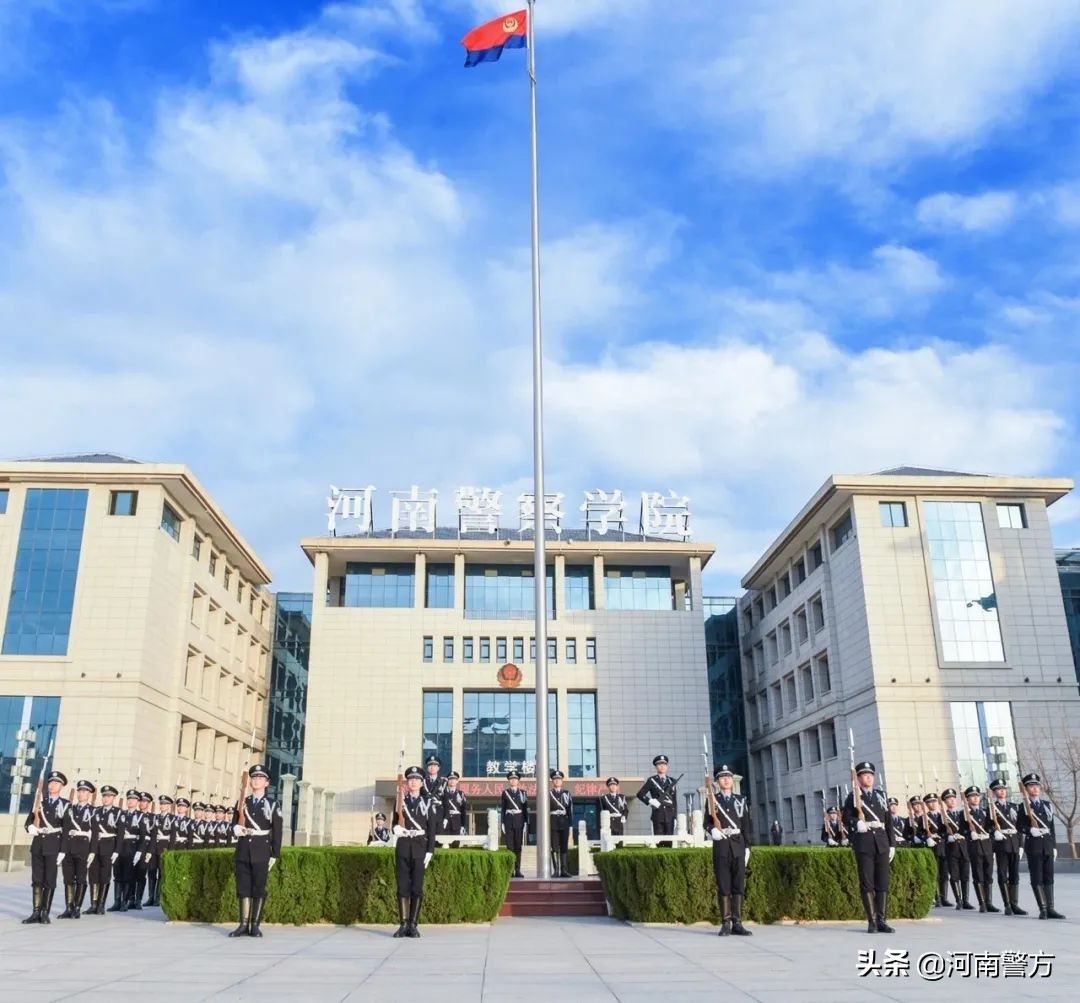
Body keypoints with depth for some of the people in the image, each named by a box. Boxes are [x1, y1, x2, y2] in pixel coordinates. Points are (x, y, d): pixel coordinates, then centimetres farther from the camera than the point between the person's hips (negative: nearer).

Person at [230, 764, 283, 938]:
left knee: (259, 889, -1)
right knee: (243, 888, 2)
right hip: (243, 851, 3)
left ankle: (255, 925, 4)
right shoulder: (242, 803, 13)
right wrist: (236, 828, -7)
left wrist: (274, 855, -5)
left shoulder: (273, 805, 2)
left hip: (261, 853, -3)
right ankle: (244, 925, 7)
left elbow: (277, 832, -1)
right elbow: (234, 823, 18)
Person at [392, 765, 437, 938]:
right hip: (403, 847, 2)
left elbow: (432, 829, 0)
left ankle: (413, 925, 6)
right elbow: (396, 822, 11)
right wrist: (396, 828, -13)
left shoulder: (429, 802, 3)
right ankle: (404, 924, 6)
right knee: (402, 886, 1)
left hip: (420, 847, -2)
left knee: (417, 887, 0)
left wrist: (429, 852, -7)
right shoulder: (401, 800, 9)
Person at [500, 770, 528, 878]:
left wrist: (526, 822, -2)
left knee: (518, 847, 3)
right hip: (508, 821, -1)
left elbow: (526, 809, 6)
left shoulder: (523, 793, 8)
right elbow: (502, 809, 5)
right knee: (510, 846, -2)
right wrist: (502, 823, -3)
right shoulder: (505, 793, 7)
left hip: (519, 821, 1)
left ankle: (518, 870, 6)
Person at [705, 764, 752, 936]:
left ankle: (737, 923, 5)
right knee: (723, 886, -2)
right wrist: (712, 830, -20)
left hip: (738, 846, 2)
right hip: (721, 845, -2)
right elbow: (707, 822, 2)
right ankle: (725, 924, 2)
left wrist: (747, 847, 5)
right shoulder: (712, 800, 6)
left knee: (739, 885, 1)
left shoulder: (741, 800, 13)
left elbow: (746, 825, 12)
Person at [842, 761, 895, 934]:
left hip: (882, 844, 4)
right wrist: (857, 823, -22)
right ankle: (872, 921, 3)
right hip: (863, 844, -3)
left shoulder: (881, 795, 15)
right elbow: (846, 817, -1)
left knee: (883, 883, 3)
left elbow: (888, 821, 15)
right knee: (867, 884, -2)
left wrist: (892, 844, 10)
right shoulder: (853, 796, 5)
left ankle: (881, 920, 9)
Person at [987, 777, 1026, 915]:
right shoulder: (991, 808, 1)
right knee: (1003, 875, -2)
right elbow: (988, 827, -3)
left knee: (1014, 875, 5)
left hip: (1014, 844, 4)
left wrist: (1020, 845, 8)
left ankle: (1014, 904, 10)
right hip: (1001, 843, -4)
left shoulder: (1015, 807, 14)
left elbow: (1019, 827, 13)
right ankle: (1007, 905, 1)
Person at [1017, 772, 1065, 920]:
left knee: (1049, 877, 4)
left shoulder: (1047, 805, 13)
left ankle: (1050, 909, 7)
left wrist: (1054, 846, 10)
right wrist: (1030, 830, -24)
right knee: (1037, 878, -3)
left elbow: (1052, 827, 14)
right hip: (1033, 845, -4)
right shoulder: (1024, 807, -1)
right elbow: (1021, 827, -3)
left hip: (1047, 844, 4)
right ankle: (1043, 909, -1)